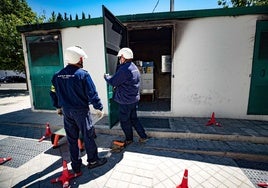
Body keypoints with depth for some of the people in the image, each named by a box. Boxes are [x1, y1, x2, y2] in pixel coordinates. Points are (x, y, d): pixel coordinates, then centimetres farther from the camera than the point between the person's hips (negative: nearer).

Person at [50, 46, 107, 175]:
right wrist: (99, 108, -5)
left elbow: (53, 93, 10)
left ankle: (76, 166, 31)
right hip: (81, 111, -5)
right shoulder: (83, 74, -16)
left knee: (72, 139, 17)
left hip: (66, 112, 6)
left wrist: (58, 107, 24)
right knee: (88, 137, 11)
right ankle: (93, 161, 29)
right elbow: (92, 94, -17)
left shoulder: (57, 75, 3)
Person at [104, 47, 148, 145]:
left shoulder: (124, 69, -23)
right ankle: (143, 136, 28)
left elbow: (113, 82, -16)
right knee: (134, 118, 21)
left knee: (124, 120, 11)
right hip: (134, 99, 9)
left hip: (125, 101, -9)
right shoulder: (135, 68, 9)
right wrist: (117, 87, 13)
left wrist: (106, 76, 3)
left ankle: (129, 139, 29)